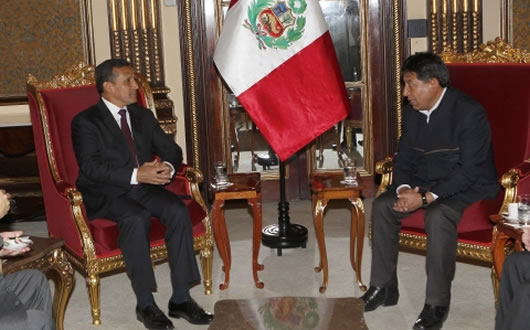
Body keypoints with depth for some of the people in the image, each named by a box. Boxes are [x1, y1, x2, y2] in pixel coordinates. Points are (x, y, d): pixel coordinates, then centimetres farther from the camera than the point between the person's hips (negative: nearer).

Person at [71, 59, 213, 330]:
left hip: (143, 186, 5)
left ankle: (180, 299, -19)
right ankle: (145, 304, -25)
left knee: (178, 211, -24)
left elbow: (171, 149, 13)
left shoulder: (143, 116, 14)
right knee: (136, 218, -35)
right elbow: (90, 167, -16)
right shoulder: (85, 122, -4)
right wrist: (135, 175, -27)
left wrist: (168, 166, -13)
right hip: (105, 193, -5)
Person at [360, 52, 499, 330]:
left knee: (437, 216, -35)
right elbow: (404, 157, 6)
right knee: (383, 205, -14)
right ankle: (384, 287, -2)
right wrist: (403, 189, -15)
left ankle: (437, 302, -23)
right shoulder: (411, 111, 1)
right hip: (425, 182, 7)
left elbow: (470, 171, -25)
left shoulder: (469, 113, -21)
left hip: (468, 187, -7)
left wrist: (426, 198, -29)